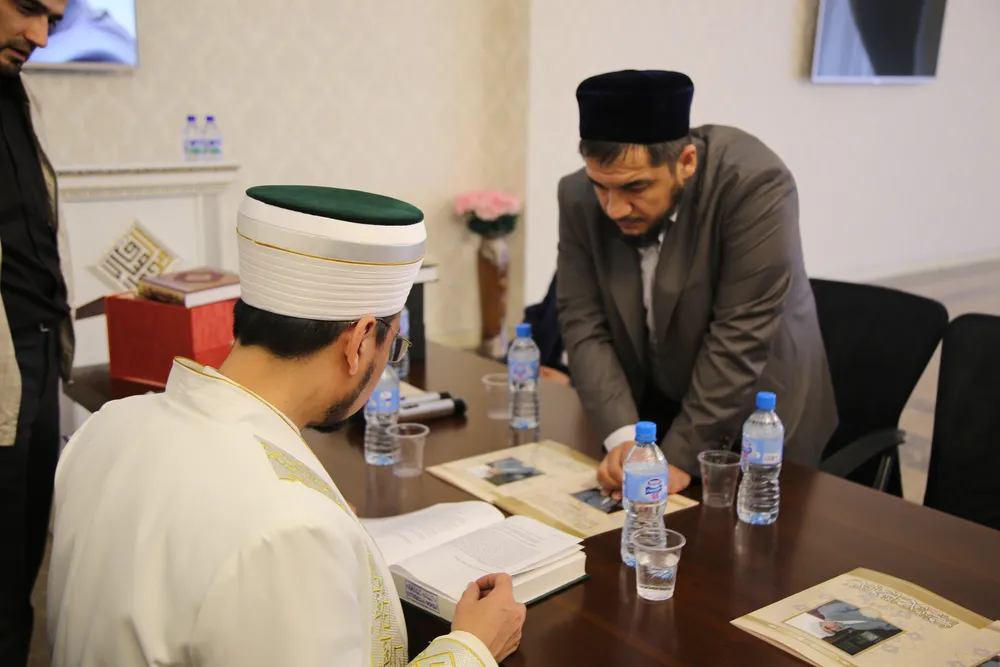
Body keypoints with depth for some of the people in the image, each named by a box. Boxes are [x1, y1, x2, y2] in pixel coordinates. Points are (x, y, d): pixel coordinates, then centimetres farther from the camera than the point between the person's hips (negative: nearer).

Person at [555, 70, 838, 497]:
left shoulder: (753, 183, -25)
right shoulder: (579, 198, -11)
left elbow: (739, 337, -26)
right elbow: (583, 323, -11)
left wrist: (681, 455, -23)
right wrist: (622, 437, -23)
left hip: (754, 418, -3)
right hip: (644, 410, 4)